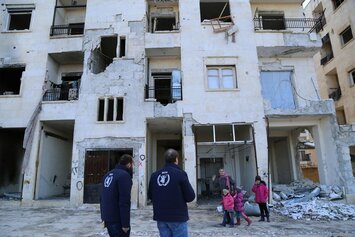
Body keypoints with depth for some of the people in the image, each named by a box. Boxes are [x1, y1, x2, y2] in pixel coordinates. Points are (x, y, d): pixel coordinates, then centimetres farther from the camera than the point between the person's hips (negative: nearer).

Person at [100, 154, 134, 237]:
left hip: (108, 217, 8)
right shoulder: (124, 175, -16)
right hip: (117, 220, -8)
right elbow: (124, 202, -21)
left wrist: (104, 217, 21)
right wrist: (125, 223, -18)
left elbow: (102, 198, 16)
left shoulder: (108, 174, 12)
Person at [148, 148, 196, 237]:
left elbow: (150, 195, 8)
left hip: (160, 217, 5)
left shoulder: (154, 175, 0)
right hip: (178, 217, -5)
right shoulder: (180, 174, -14)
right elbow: (191, 196, -13)